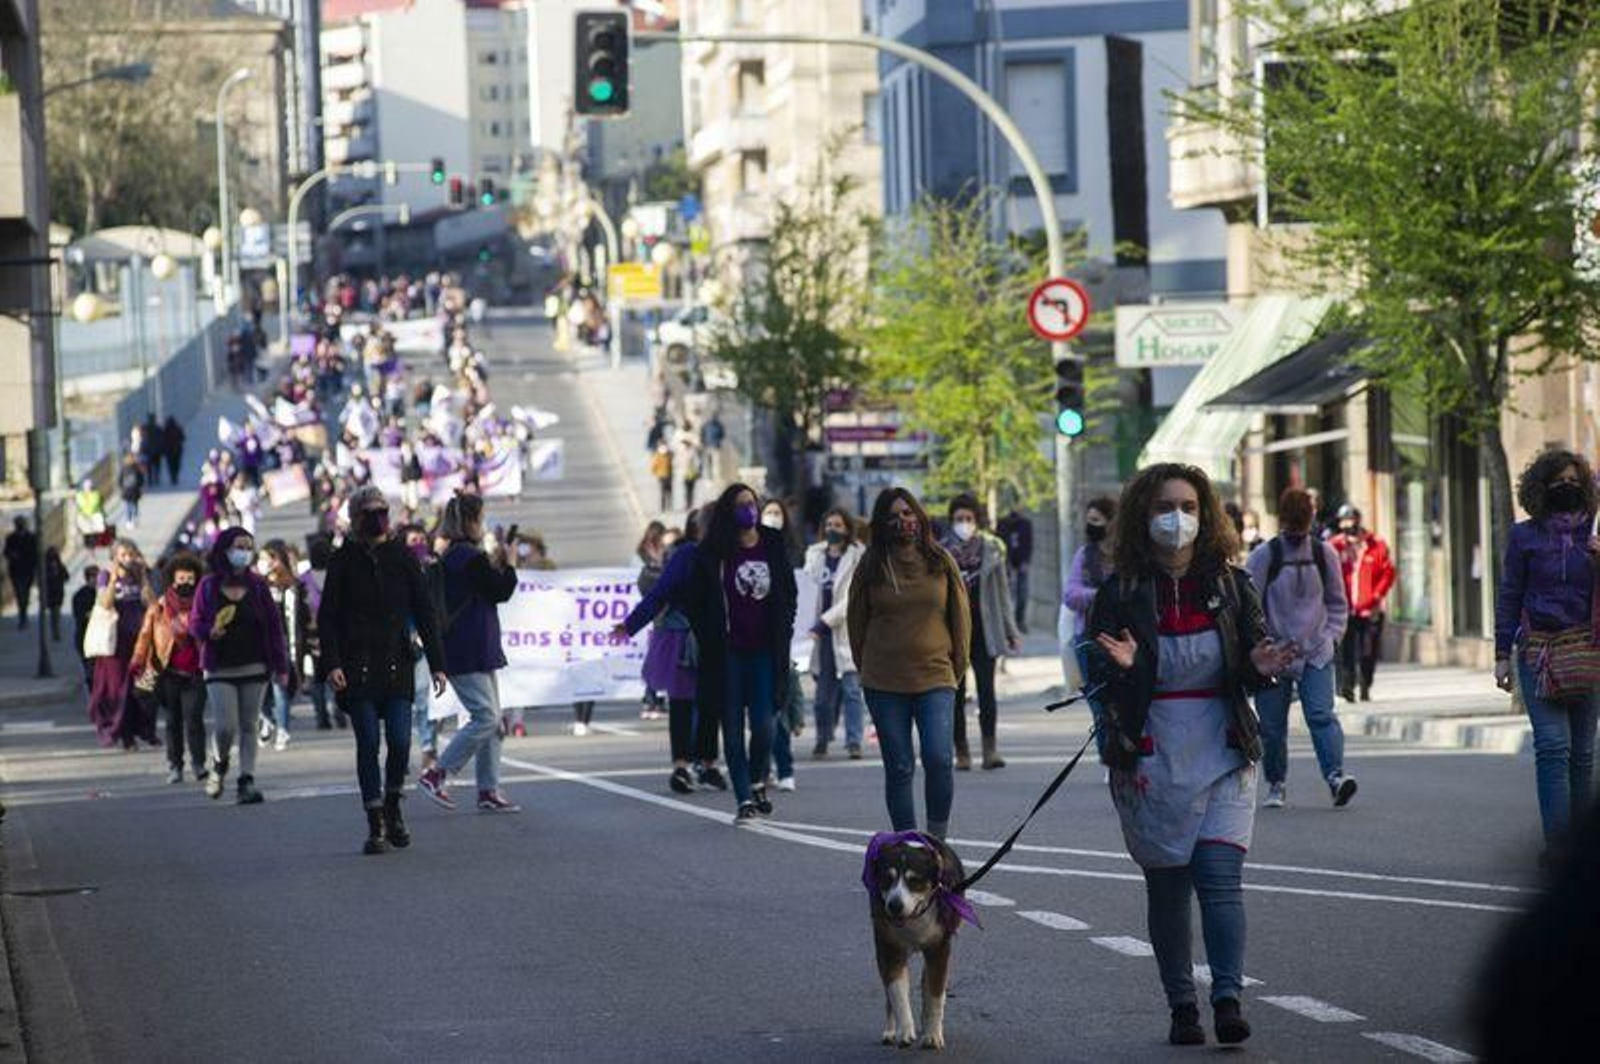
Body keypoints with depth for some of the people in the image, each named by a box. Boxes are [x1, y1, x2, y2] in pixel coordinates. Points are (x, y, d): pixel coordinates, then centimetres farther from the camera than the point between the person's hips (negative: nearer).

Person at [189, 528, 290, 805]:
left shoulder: (257, 586, 3)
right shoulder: (208, 586, 0)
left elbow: (273, 625, 5)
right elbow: (194, 622, 8)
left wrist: (280, 666, 1)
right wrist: (209, 632, -16)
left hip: (254, 667, 2)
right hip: (220, 669, -1)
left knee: (249, 726, 1)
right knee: (225, 725, -9)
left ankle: (246, 781, 6)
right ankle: (219, 764, 21)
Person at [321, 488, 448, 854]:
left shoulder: (403, 556, 7)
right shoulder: (344, 560, 3)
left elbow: (426, 611, 7)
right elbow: (327, 616, 1)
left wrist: (437, 664, 2)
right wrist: (332, 664, -11)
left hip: (398, 663, 1)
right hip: (358, 666, -1)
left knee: (400, 741, -8)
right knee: (368, 744, -4)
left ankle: (393, 808, 16)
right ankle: (376, 824, 2)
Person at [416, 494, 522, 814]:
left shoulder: (447, 557, 13)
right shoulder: (471, 558, -16)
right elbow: (501, 592, -9)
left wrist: (493, 564, 13)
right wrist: (506, 565, 6)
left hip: (469, 652, 10)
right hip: (471, 653, -10)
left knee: (492, 719, 10)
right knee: (486, 717, -9)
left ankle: (489, 791, 10)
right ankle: (436, 774, -7)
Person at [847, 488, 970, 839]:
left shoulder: (940, 561, 4)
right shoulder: (871, 566, 3)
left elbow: (961, 616, 11)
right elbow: (856, 621, 11)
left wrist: (958, 666, 10)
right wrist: (867, 668, 10)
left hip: (935, 678, 0)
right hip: (884, 684, 0)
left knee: (939, 759, -14)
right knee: (899, 768, 2)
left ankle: (937, 839, -1)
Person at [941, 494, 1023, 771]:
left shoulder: (991, 549, 5)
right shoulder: (941, 552, 2)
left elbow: (1002, 590, 10)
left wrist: (1010, 630, 9)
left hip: (983, 629, 0)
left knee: (986, 688, -10)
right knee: (956, 693, 4)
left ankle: (990, 748, -10)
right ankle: (961, 751, 10)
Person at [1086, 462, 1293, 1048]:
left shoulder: (1230, 586, 5)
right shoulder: (1121, 593, 0)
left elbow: (1251, 674, 9)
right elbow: (1099, 677, 1)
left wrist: (1260, 668, -15)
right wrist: (1120, 667, -22)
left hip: (1222, 752, 0)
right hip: (1150, 754, 0)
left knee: (1221, 877, -12)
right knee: (1167, 887, 4)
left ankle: (1228, 999, -15)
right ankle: (1181, 1007, 12)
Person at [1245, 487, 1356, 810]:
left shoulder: (1324, 554, 5)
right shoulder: (1264, 556, -5)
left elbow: (1338, 602, 17)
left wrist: (1332, 636, 4)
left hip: (1317, 653, 1)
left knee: (1321, 715, -15)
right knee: (1272, 724, 3)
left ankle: (1335, 775, -25)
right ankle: (1276, 784, 18)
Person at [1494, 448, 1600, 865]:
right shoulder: (1525, 536, 5)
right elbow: (1509, 596, 7)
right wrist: (1503, 654, 3)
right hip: (1537, 650, -2)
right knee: (1553, 744, -12)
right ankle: (1557, 841, -13)